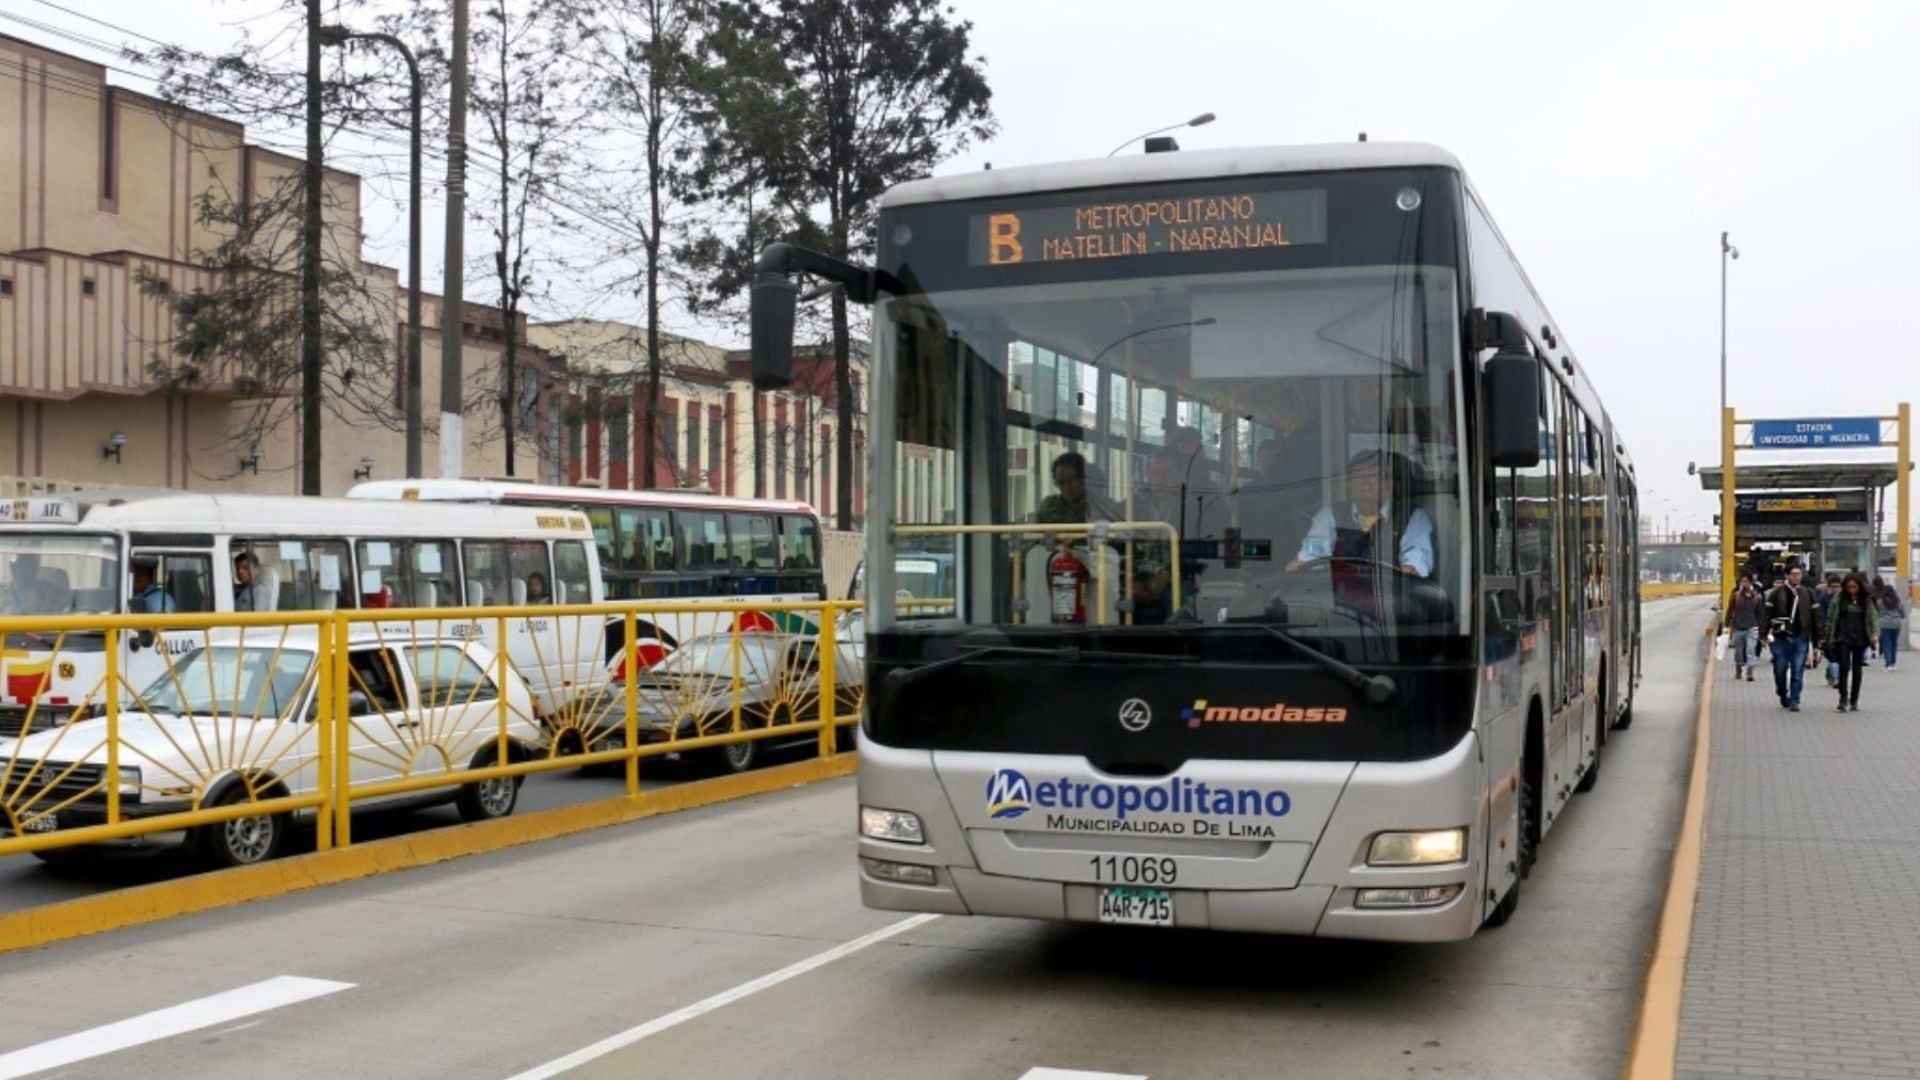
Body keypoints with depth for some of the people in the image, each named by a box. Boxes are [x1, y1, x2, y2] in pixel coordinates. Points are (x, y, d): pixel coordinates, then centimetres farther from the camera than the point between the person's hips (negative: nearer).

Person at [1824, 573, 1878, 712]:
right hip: (1843, 638, -2)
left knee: (1857, 670, 7)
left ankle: (1854, 700, 16)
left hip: (1860, 639, 2)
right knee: (1844, 668, -12)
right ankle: (1843, 699, -11)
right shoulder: (1839, 598, 1)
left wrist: (1875, 633, -17)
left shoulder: (1866, 600, 4)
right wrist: (1829, 638, 2)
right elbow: (1831, 618, 4)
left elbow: (1874, 616, -1)